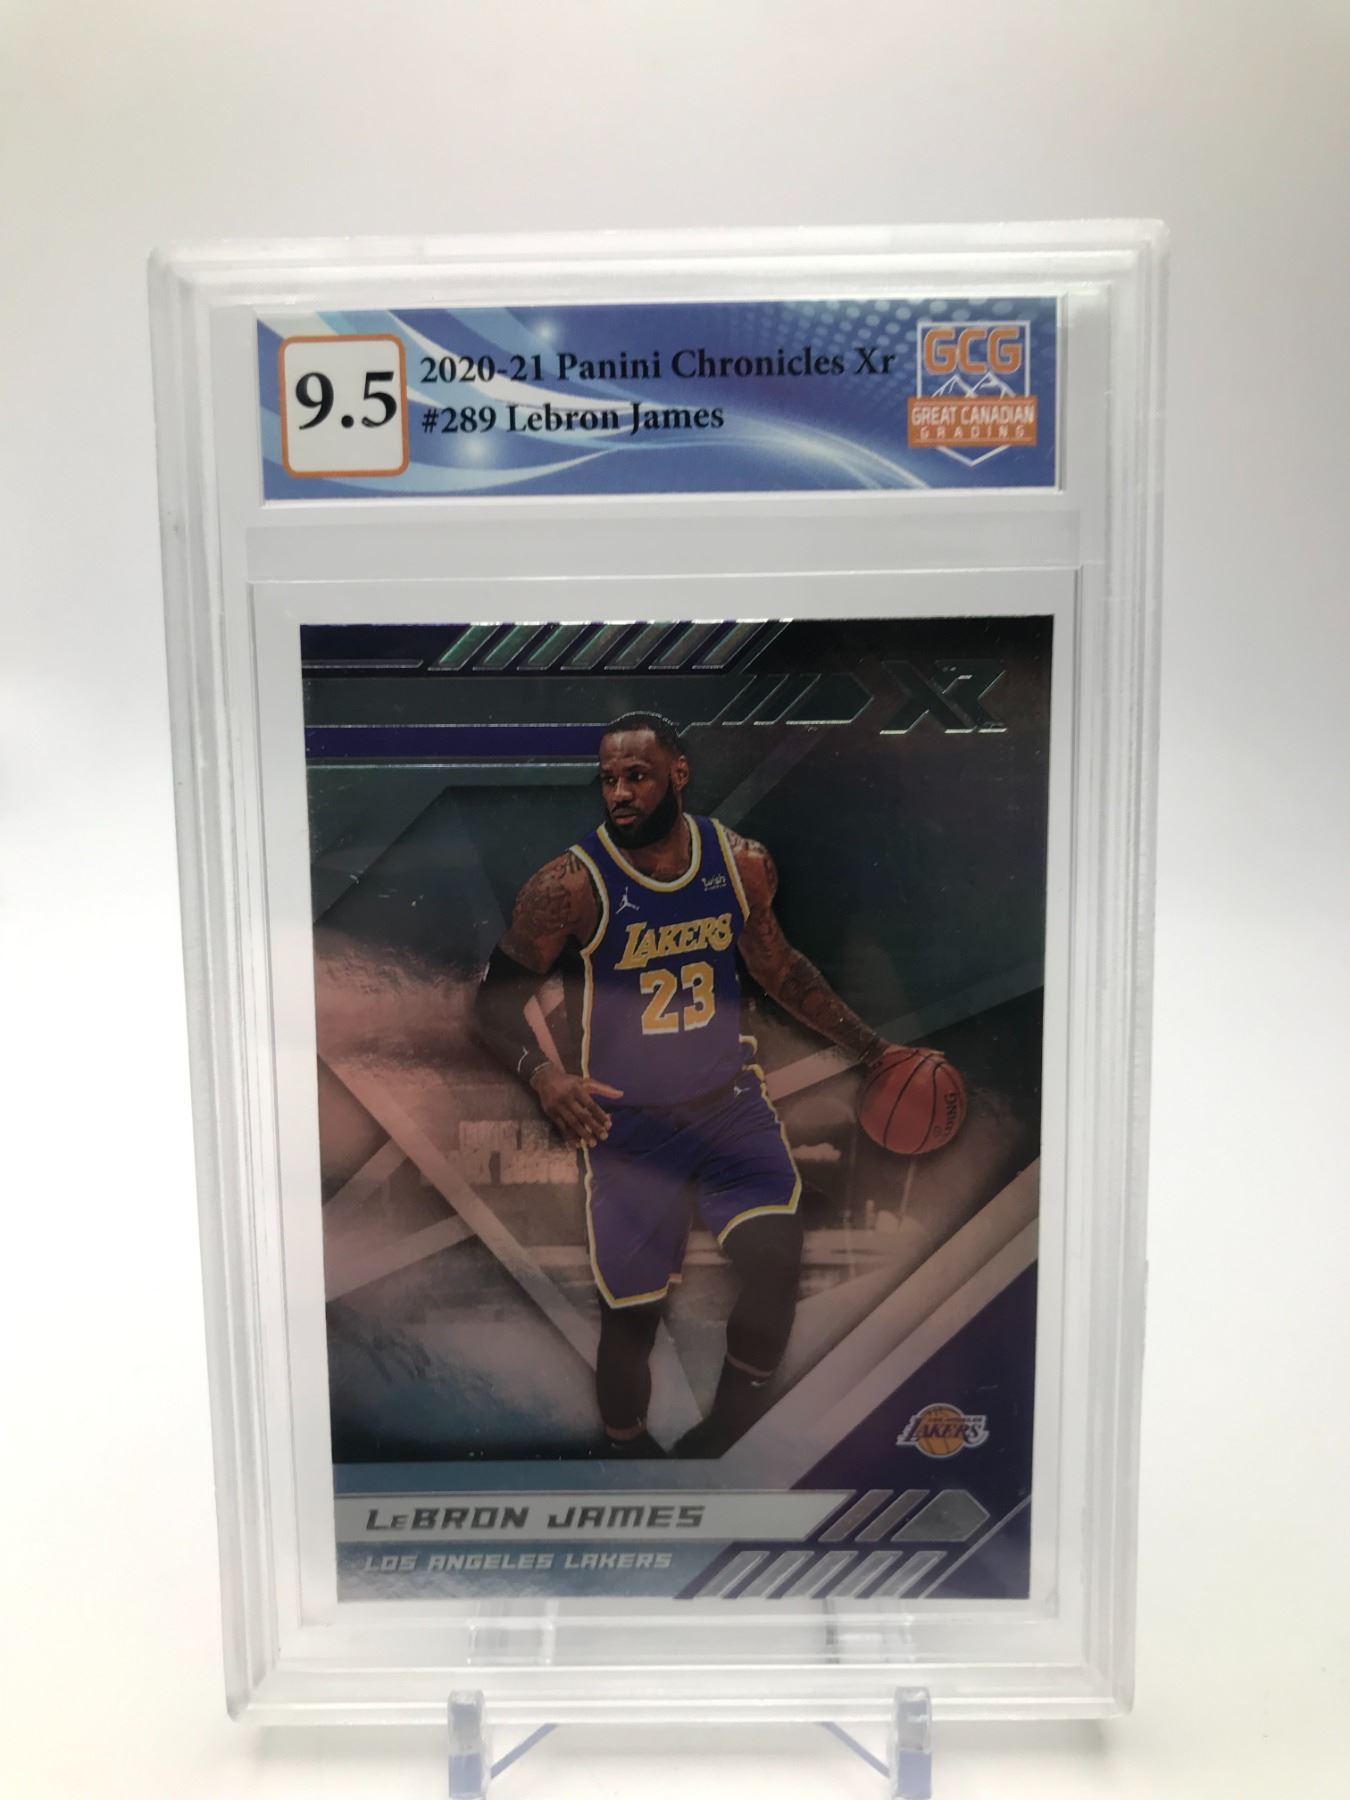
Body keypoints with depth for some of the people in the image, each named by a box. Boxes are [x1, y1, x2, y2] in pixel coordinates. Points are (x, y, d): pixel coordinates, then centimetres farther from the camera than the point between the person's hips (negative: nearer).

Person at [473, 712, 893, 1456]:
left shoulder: (743, 863, -4)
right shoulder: (571, 884, -16)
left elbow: (780, 968, 12)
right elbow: (496, 1002, -12)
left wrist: (873, 1050, 12)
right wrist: (542, 1073, -33)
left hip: (729, 1099, 3)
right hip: (626, 1121, -2)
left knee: (776, 1261, -15)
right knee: (631, 1313, 1)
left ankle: (728, 1430, 13)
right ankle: (626, 1448, 32)